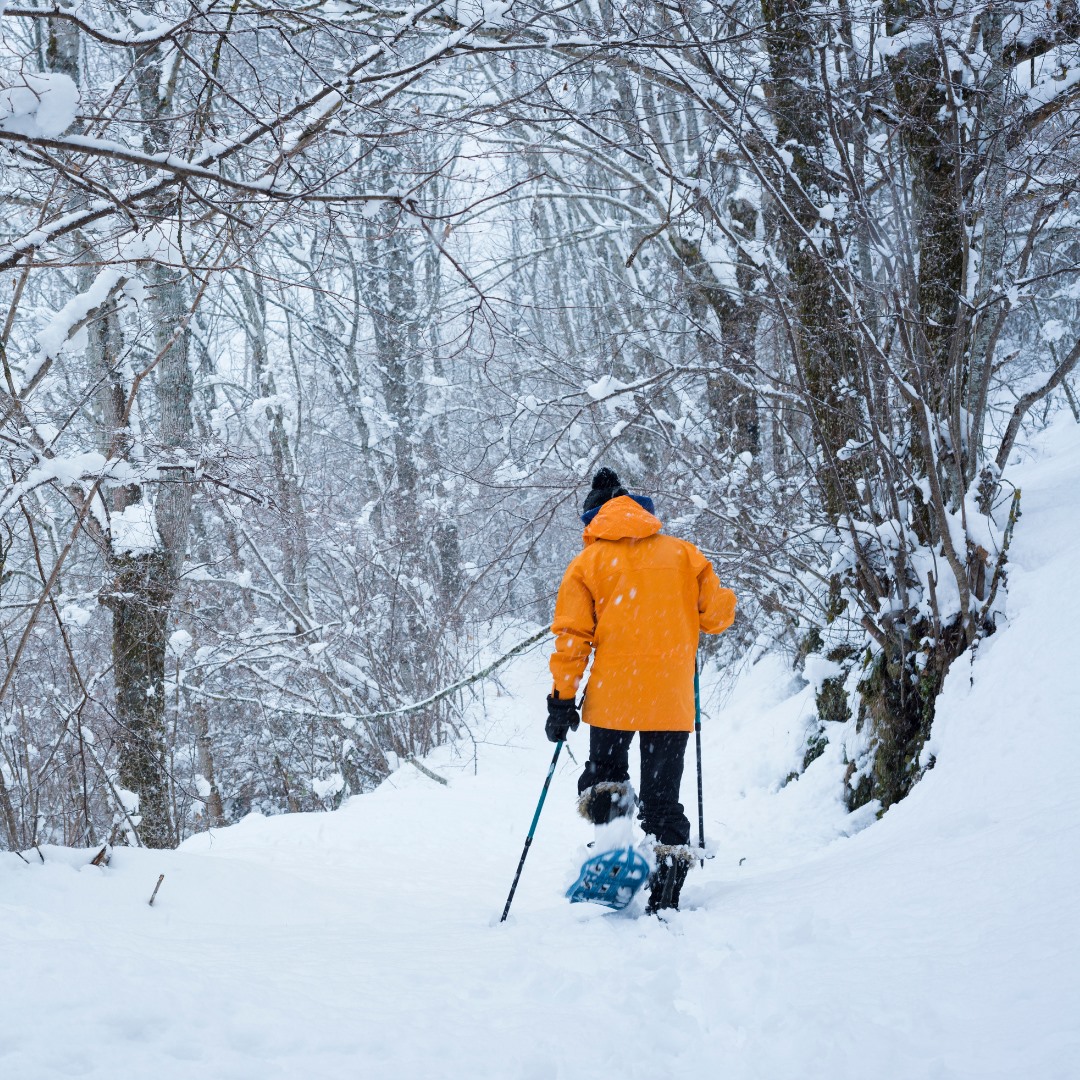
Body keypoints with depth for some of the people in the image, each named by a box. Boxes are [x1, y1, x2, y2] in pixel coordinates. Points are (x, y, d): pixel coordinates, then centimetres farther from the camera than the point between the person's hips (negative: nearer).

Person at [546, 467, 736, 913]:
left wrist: (562, 700, 2)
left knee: (604, 771, 21)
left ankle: (609, 819, -9)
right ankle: (665, 899, 2)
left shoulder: (588, 562, 3)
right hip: (671, 700, 1)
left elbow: (571, 637, -2)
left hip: (611, 696, -1)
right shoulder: (682, 553, 7)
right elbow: (718, 613, 6)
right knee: (662, 796, 9)